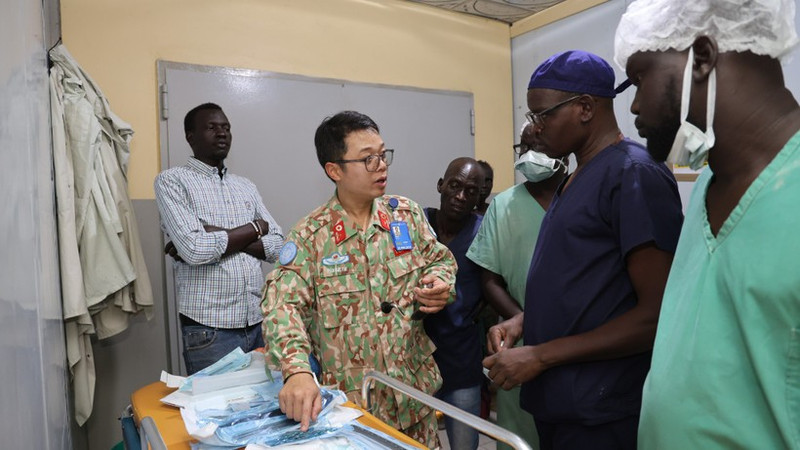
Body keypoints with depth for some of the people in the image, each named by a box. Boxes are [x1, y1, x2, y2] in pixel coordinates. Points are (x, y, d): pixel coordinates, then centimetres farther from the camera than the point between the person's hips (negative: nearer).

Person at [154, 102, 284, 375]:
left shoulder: (246, 186, 13)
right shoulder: (171, 181, -2)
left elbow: (278, 246, 2)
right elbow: (193, 249, -17)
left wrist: (214, 238, -10)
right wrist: (253, 229, -5)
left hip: (258, 321, 5)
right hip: (209, 329, -5)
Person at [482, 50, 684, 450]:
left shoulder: (635, 174, -16)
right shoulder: (576, 177, 10)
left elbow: (656, 314, -20)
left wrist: (541, 355, -19)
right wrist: (524, 320, 3)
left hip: (599, 417, -8)